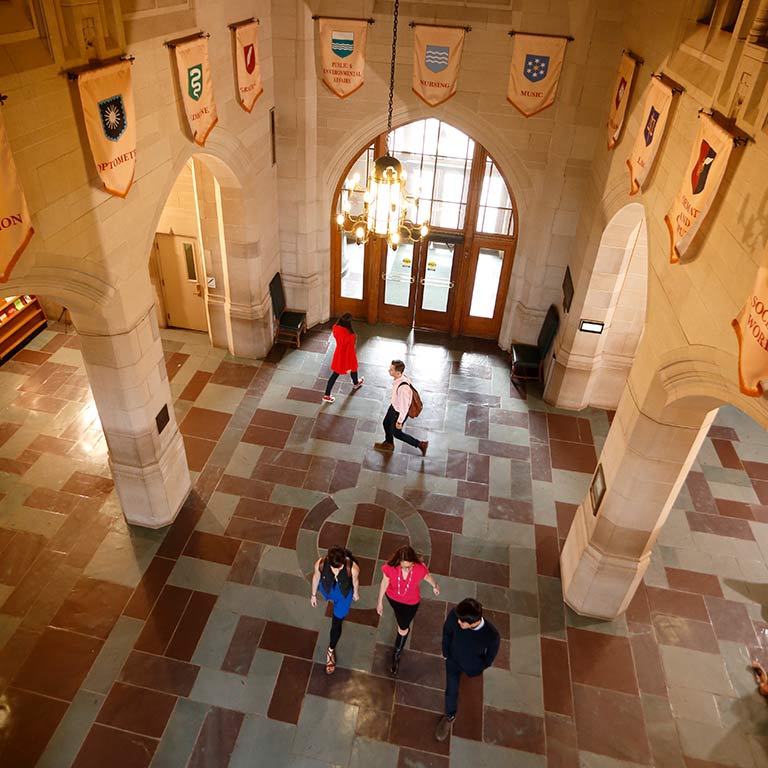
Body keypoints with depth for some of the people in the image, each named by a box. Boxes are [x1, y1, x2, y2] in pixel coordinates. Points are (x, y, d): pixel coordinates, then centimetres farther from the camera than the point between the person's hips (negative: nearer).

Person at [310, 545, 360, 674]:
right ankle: (335, 601, 77)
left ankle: (331, 650, 37)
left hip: (344, 594, -2)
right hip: (327, 590, 2)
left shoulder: (352, 568, -41)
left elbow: (355, 581, -17)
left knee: (336, 623, 9)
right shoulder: (320, 563, -37)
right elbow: (316, 577, -14)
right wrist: (313, 594, 1)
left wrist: (356, 593, 3)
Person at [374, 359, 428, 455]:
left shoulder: (403, 388, -43)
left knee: (396, 433, 15)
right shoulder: (399, 377, -16)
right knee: (386, 423, 29)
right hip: (393, 406, 8)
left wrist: (399, 421, -18)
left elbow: (404, 407, -30)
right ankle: (388, 444, 59)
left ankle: (421, 444, 30)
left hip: (399, 412, -8)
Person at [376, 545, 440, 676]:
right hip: (393, 597, 1)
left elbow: (427, 576, -12)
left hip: (411, 602, -1)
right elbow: (384, 582, -16)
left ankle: (396, 655, 42)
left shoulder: (420, 568, -37)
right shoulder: (390, 567, -37)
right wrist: (380, 602, -3)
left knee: (403, 629, 16)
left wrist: (435, 586, 9)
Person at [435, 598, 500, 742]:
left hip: (472, 666, 0)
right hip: (453, 659, 0)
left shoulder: (492, 635, -43)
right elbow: (447, 631, -13)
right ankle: (450, 717, 42)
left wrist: (478, 669, -1)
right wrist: (445, 652, 1)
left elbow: (490, 657, -18)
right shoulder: (454, 615, -39)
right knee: (451, 690, 12)